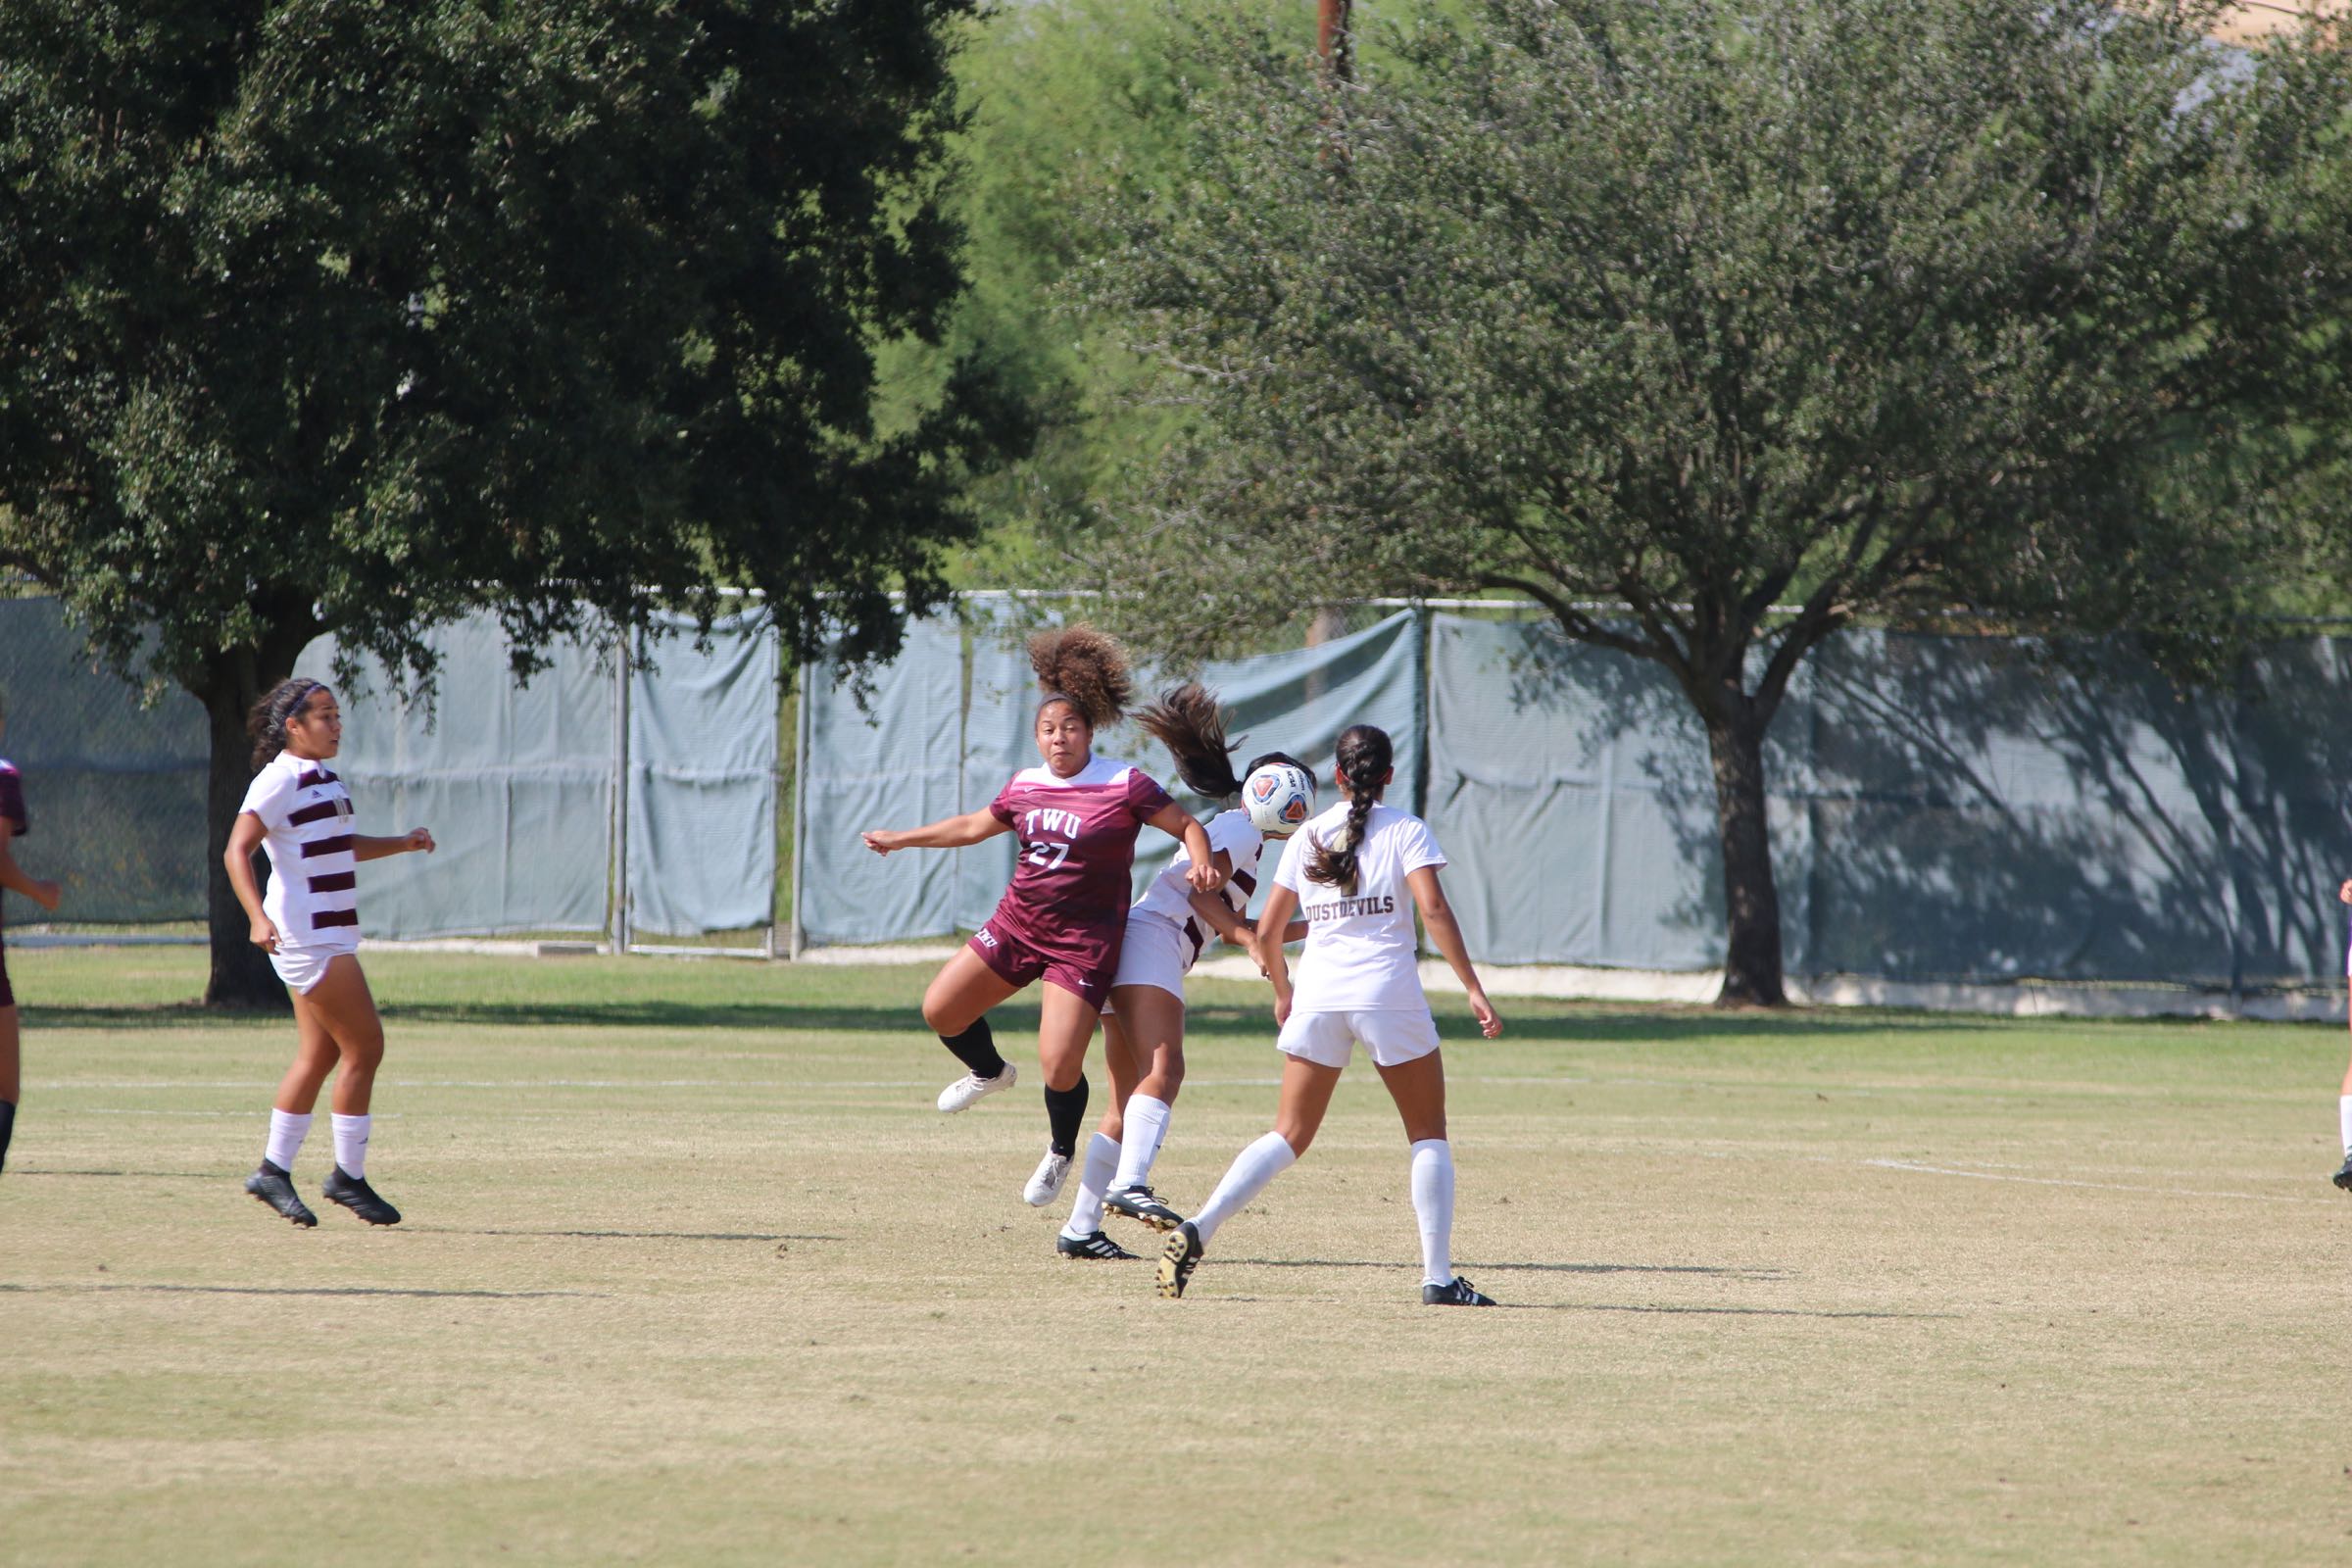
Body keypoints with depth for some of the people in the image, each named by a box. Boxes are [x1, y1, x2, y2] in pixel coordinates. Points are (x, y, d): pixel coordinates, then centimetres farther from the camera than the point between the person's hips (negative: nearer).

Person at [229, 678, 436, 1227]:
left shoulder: (325, 780, 16)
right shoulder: (279, 781, -12)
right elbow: (237, 850, -21)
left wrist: (400, 844, 18)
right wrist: (258, 918, -34)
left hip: (331, 935, 10)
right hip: (306, 934, -10)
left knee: (319, 1055, 10)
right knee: (365, 1046, -9)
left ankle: (273, 1170, 16)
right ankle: (349, 1176, -1)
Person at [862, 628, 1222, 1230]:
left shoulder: (1125, 786, -10)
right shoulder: (1024, 787, 6)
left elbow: (1187, 825, -3)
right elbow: (973, 826, 23)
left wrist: (1202, 864, -24)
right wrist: (901, 839, 29)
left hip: (1084, 940, -6)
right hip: (1016, 923, 6)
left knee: (1060, 1065, -14)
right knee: (940, 1009, 1)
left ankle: (1060, 1153, 16)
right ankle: (989, 1072, 33)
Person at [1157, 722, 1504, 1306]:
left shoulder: (1308, 836, 11)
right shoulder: (1406, 830, 1)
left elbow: (1267, 932, 12)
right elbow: (1434, 911, -11)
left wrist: (1283, 993, 28)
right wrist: (1473, 989, -10)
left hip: (1317, 996, 3)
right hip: (1390, 994, -3)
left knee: (1289, 1136, 8)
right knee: (1428, 1134, 10)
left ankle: (1199, 1227, -12)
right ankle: (1438, 1276, 3)